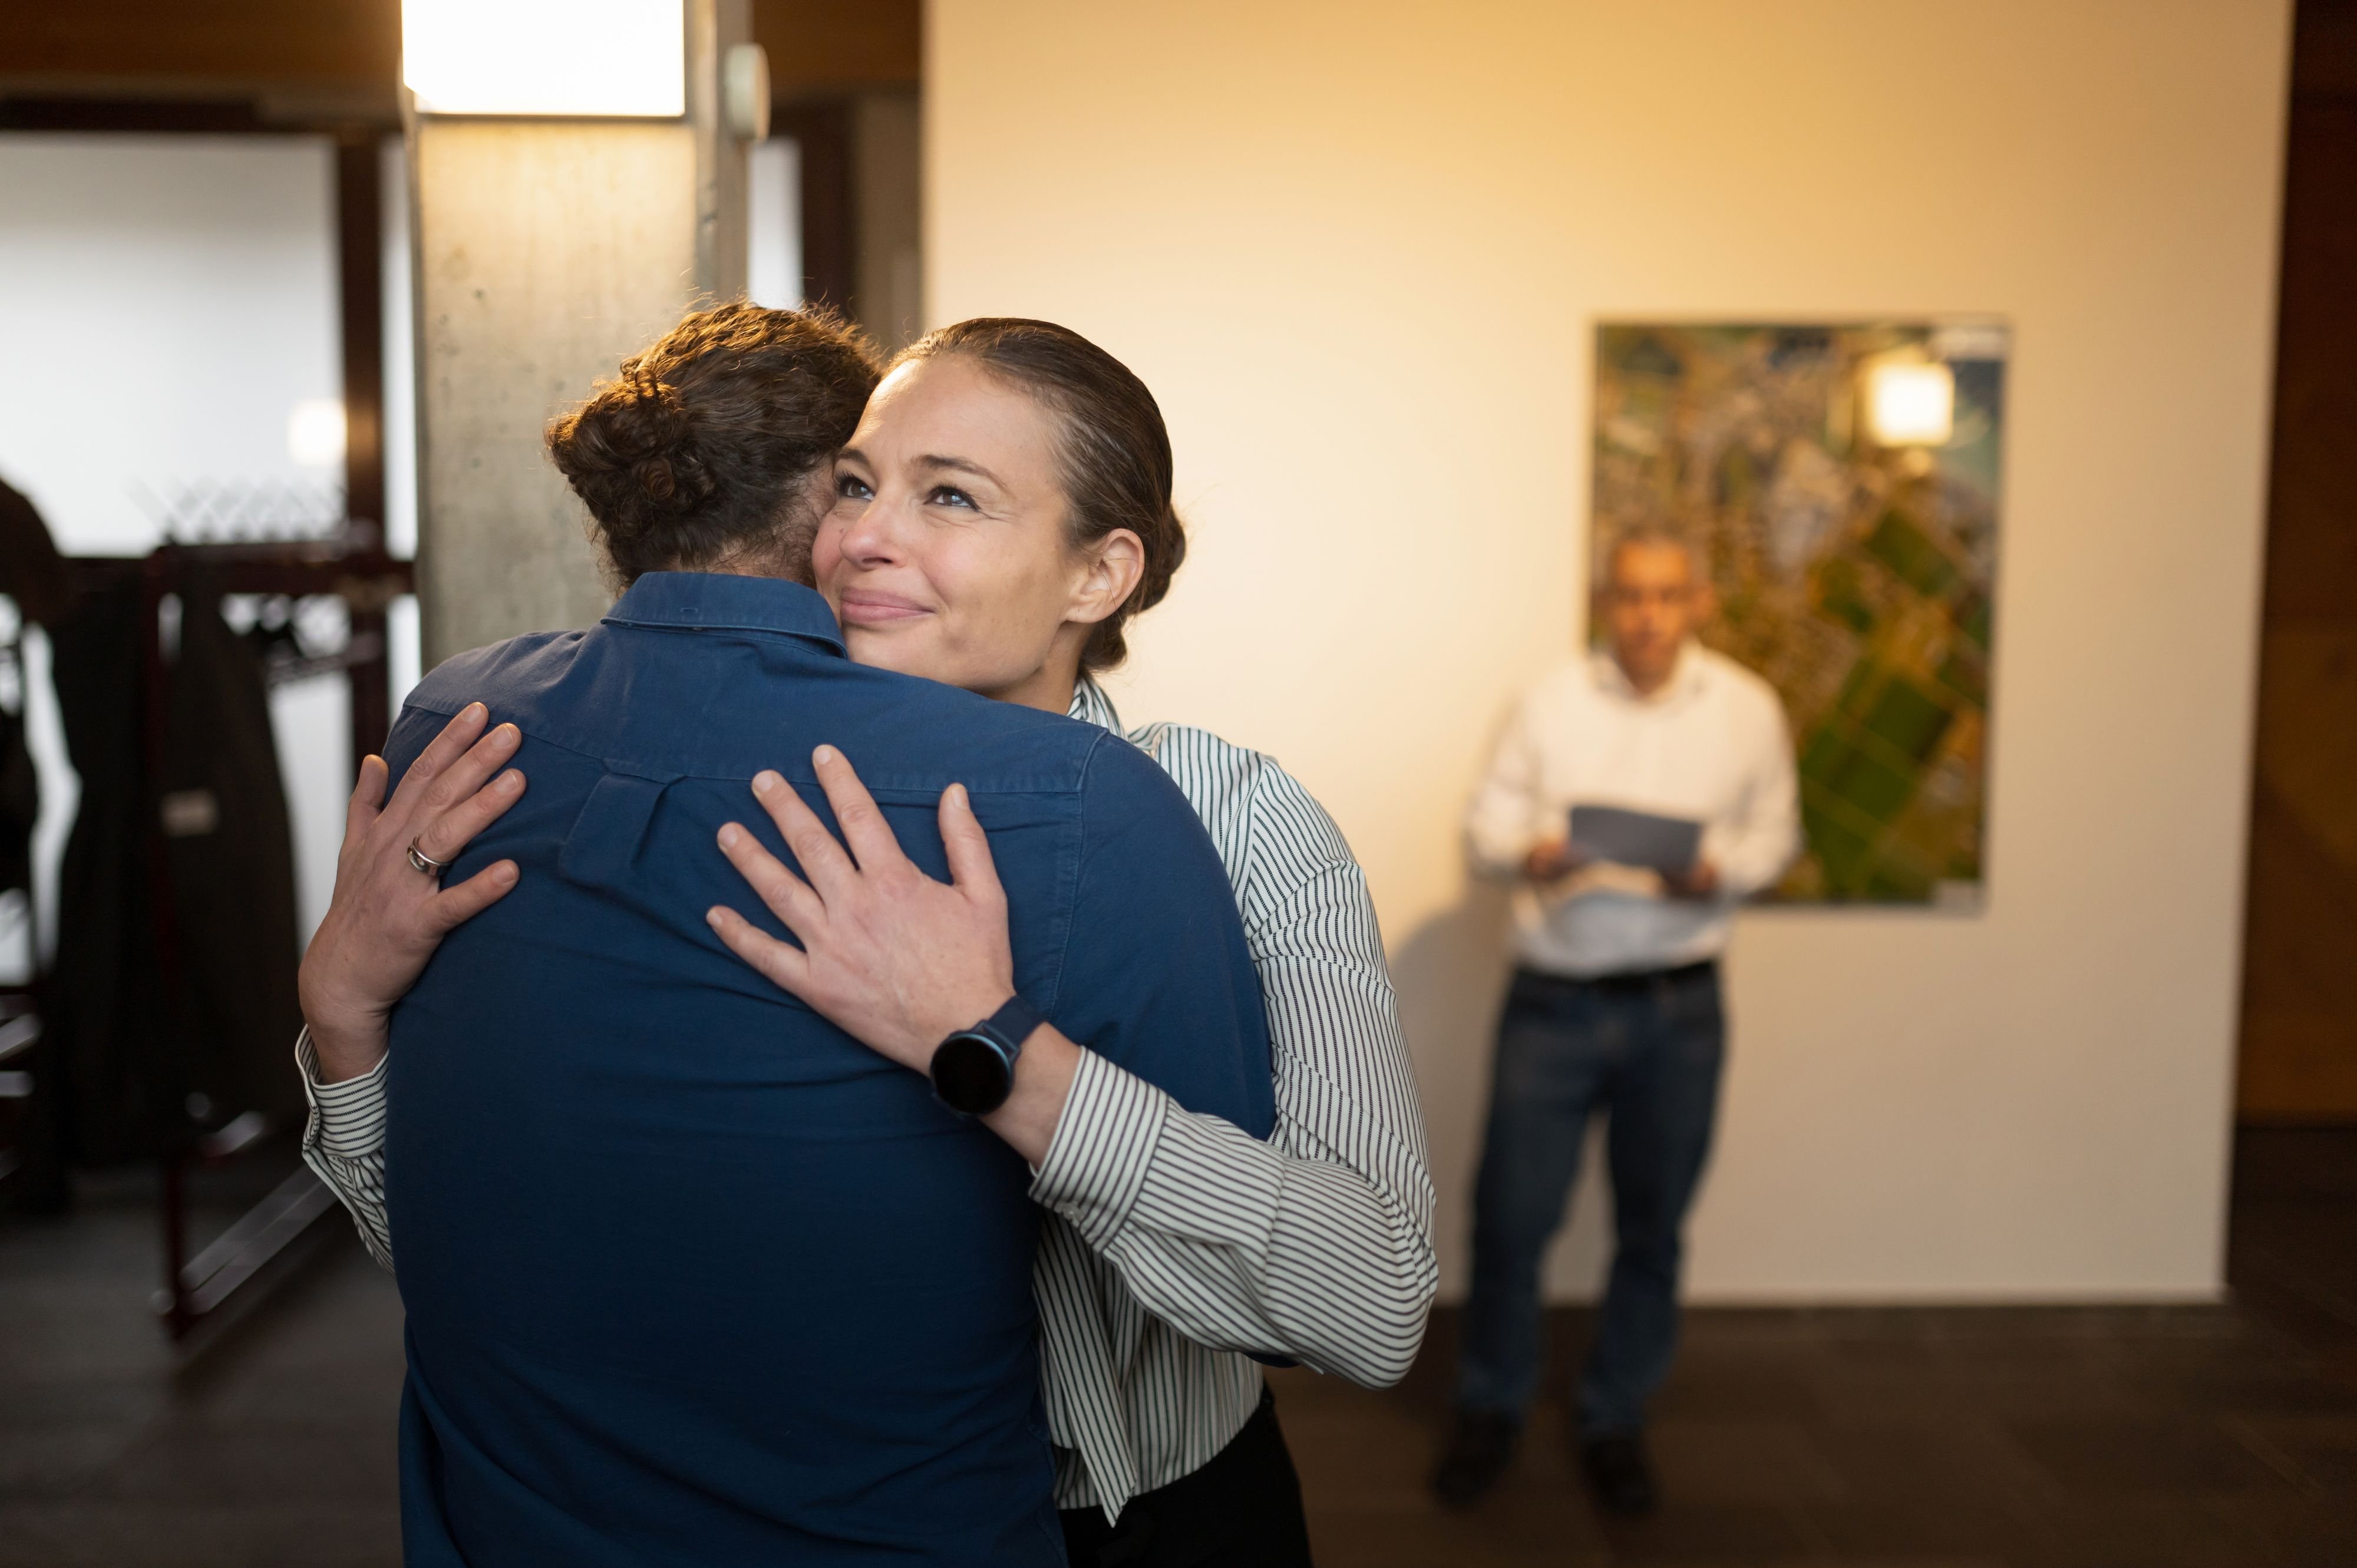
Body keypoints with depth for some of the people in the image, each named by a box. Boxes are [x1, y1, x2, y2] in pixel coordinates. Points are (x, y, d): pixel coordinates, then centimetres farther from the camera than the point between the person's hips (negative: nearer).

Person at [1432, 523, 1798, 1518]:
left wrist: (1719, 874, -11)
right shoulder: (1553, 700, 0)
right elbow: (1487, 820, 1)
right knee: (1510, 1215, 1)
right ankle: (1491, 1411, 24)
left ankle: (1615, 1423, 31)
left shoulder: (1748, 709, 3)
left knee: (1652, 1227, 11)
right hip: (1553, 1001, -1)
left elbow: (1775, 831, 9)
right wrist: (1527, 854, -20)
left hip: (1678, 1007, 1)